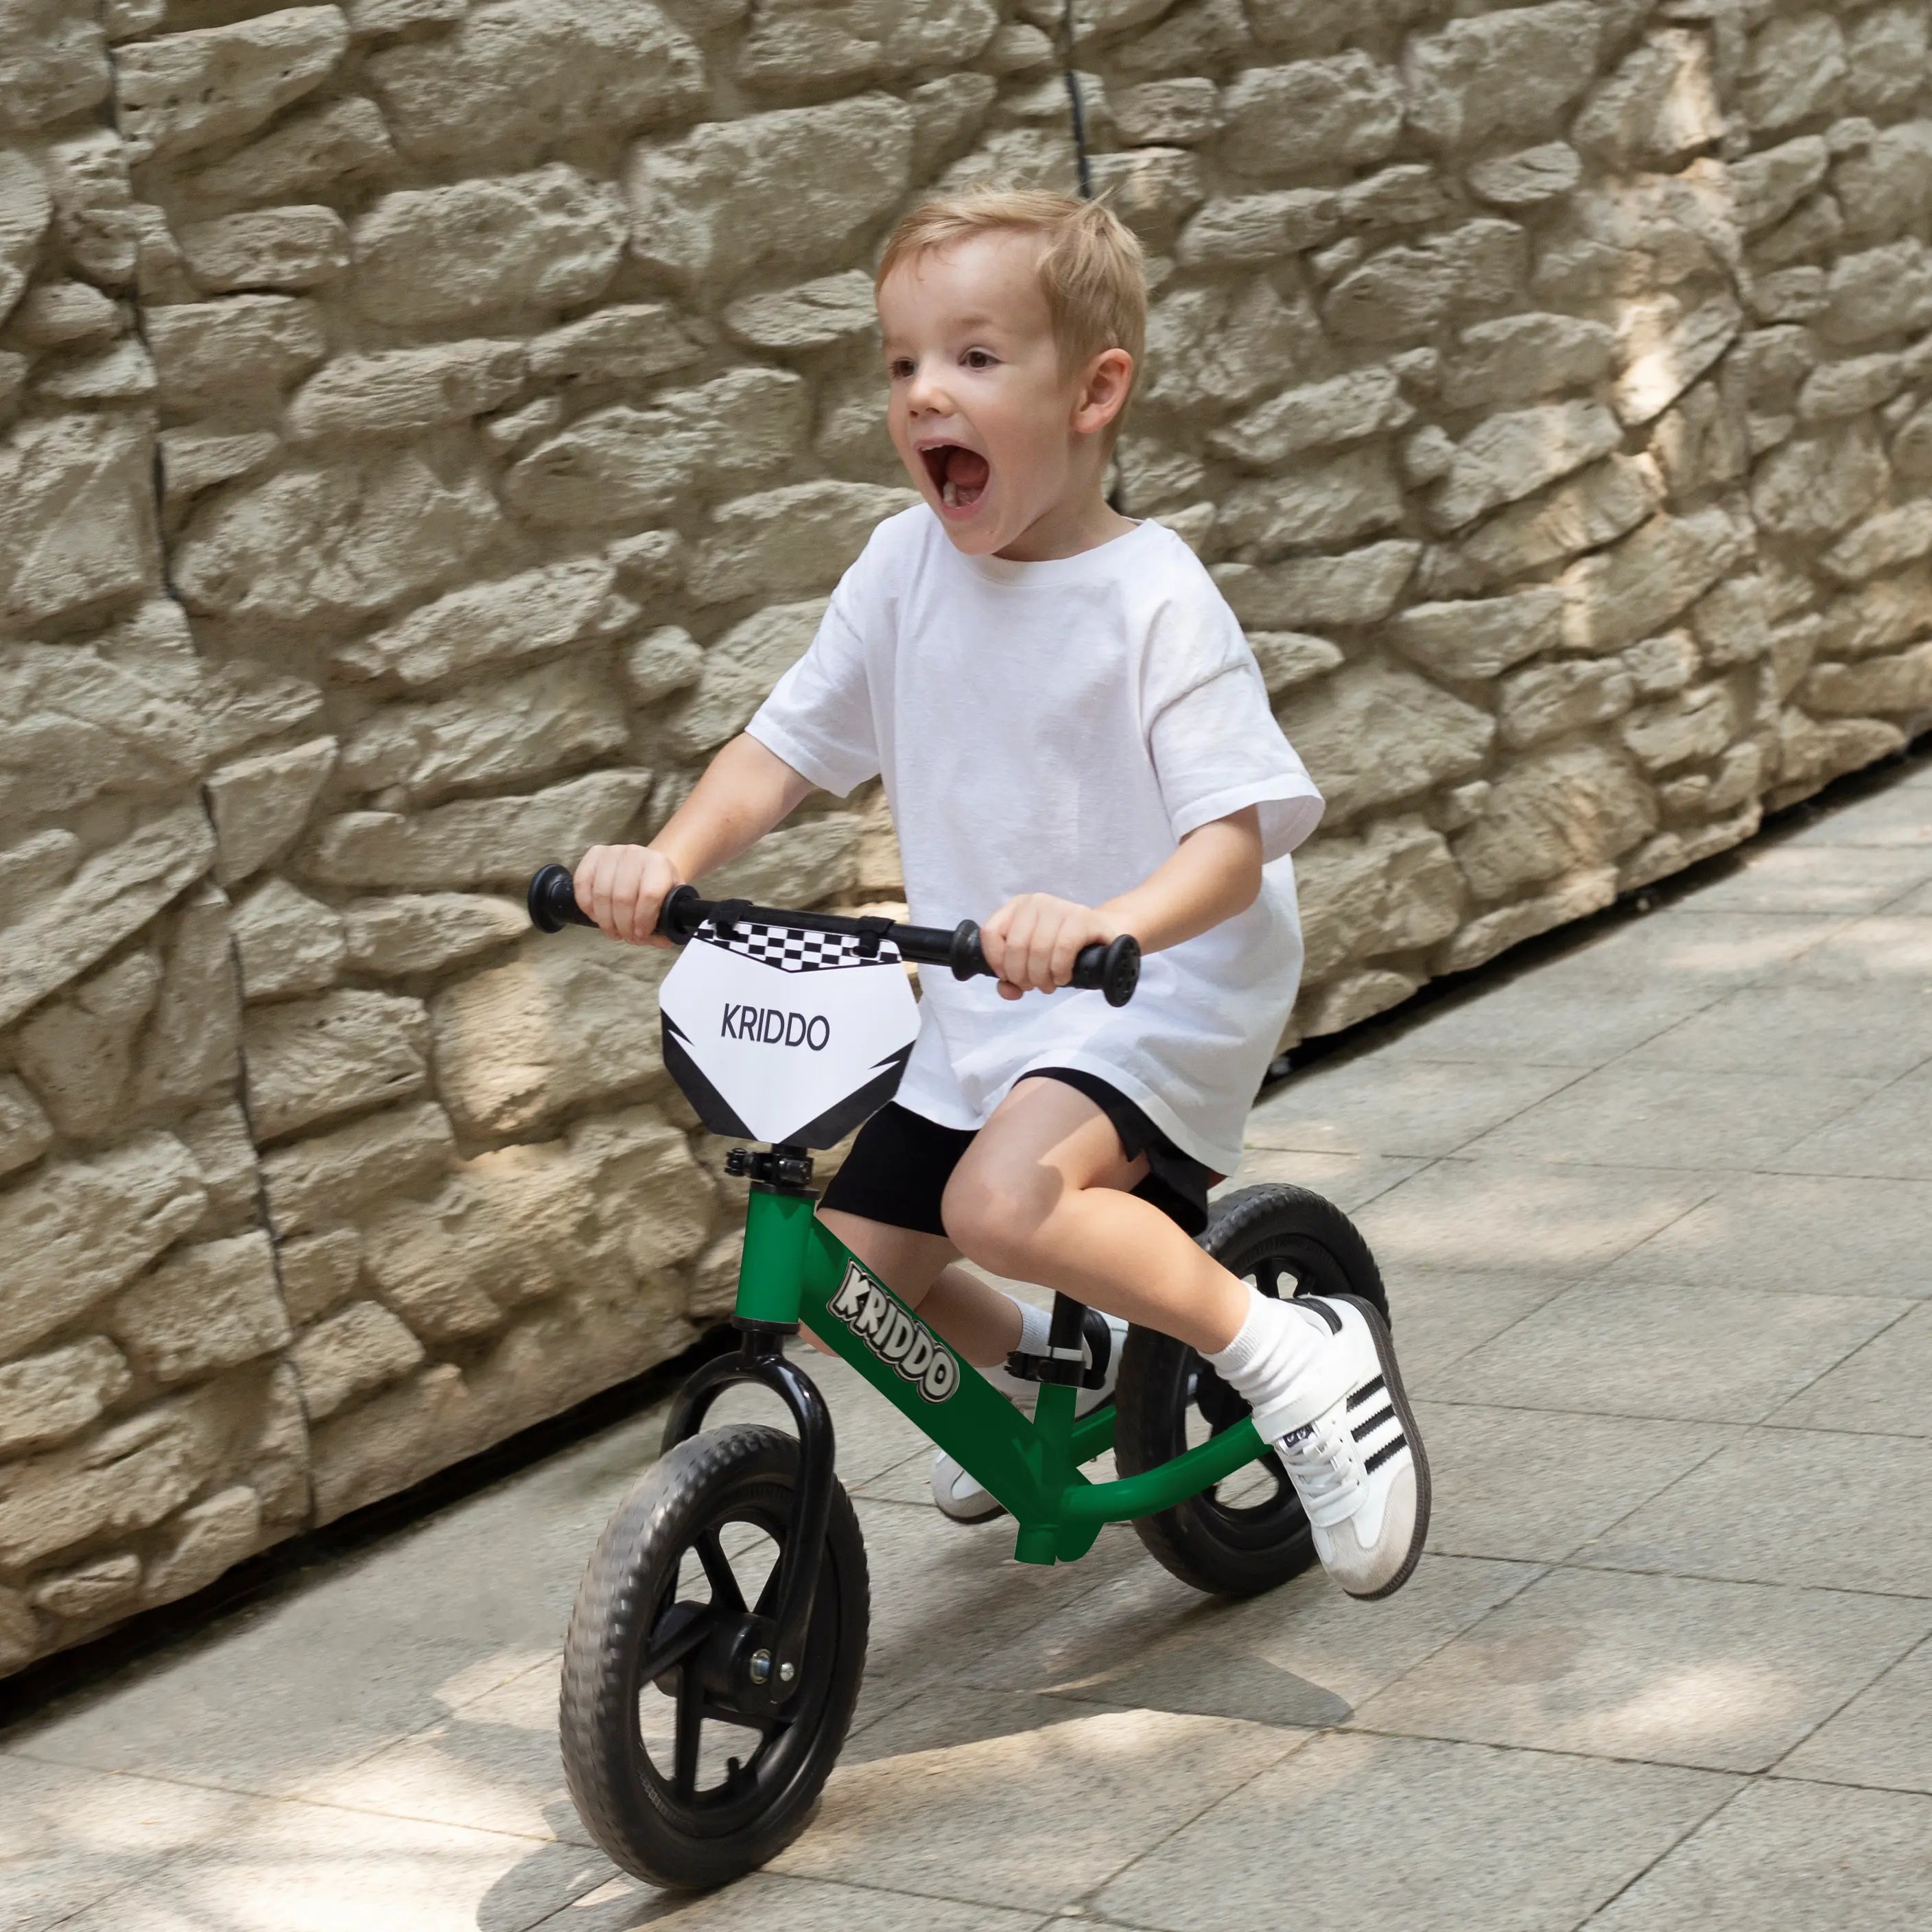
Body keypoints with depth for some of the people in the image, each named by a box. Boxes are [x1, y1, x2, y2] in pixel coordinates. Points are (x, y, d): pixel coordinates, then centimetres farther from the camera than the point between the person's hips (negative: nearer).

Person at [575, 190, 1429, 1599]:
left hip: (1164, 992, -7)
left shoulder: (1154, 598, -18)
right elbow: (789, 745, 4)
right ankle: (1041, 1364, 37)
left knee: (1005, 1199, -32)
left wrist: (1109, 920, -44)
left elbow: (1234, 837, -24)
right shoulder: (905, 567, -1)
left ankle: (1294, 1360, -13)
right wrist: (668, 859, -15)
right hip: (981, 1013, 7)